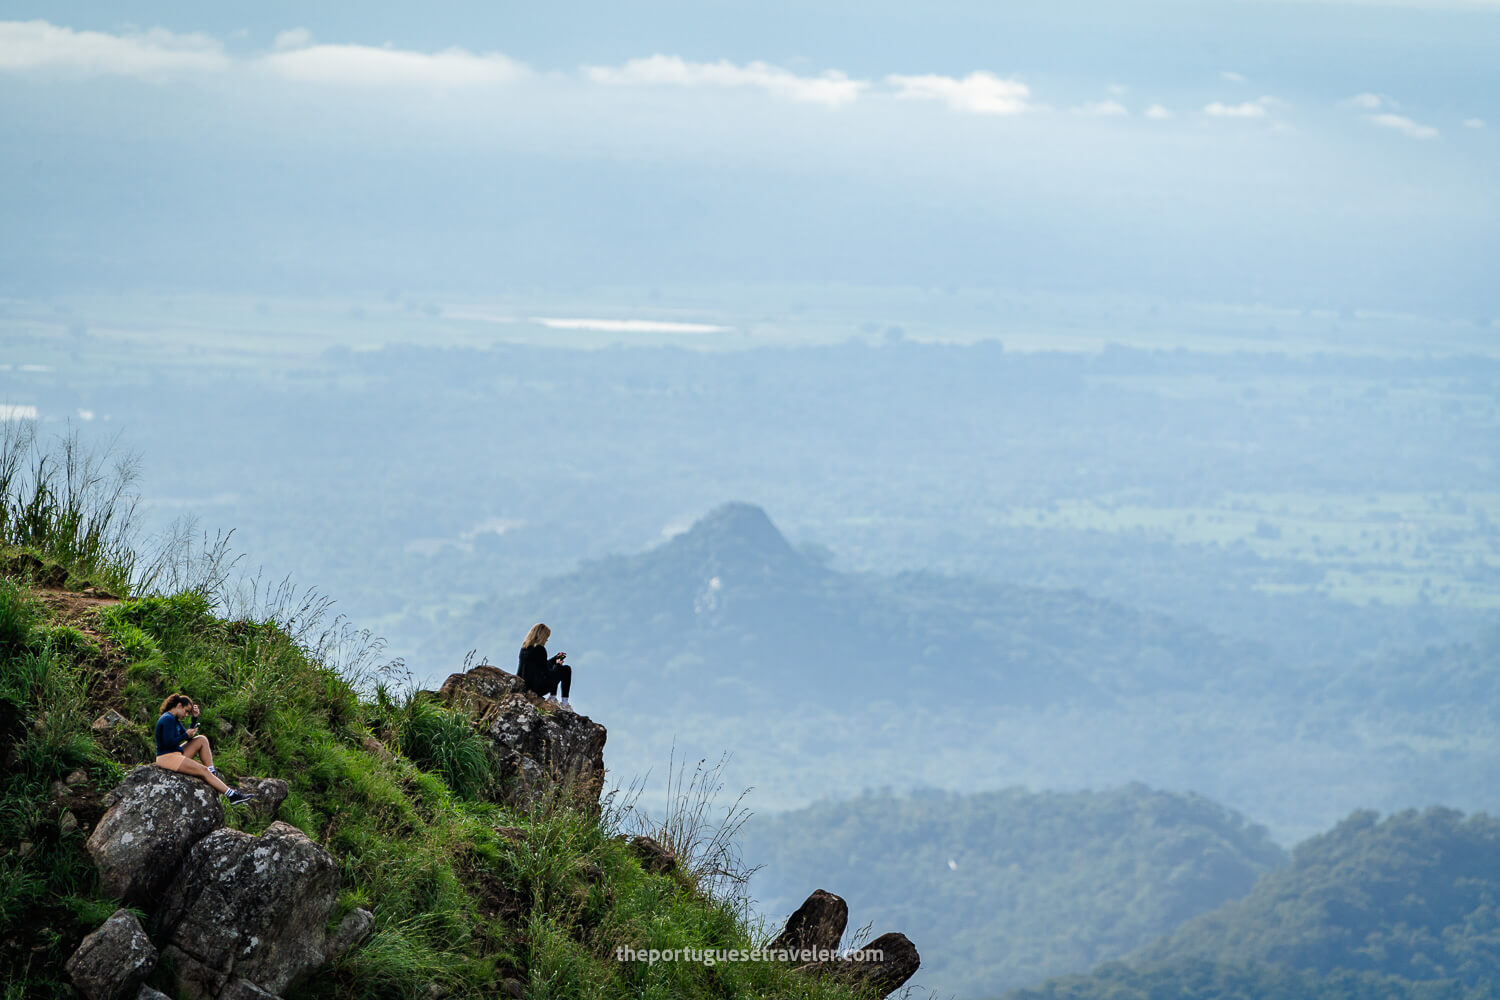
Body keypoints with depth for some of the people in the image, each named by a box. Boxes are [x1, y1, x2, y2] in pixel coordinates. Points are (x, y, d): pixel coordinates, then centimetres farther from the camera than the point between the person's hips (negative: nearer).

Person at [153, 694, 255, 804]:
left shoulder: (174, 719, 16)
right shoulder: (168, 719, -16)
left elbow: (188, 736, 20)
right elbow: (168, 743, -23)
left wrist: (195, 717, 9)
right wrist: (186, 735, -13)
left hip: (176, 754, 11)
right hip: (167, 758, -11)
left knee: (202, 740, 9)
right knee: (203, 771, -14)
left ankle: (213, 774, 0)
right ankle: (232, 796, -14)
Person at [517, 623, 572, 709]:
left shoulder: (524, 648, 8)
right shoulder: (539, 649, -18)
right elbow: (545, 671, -15)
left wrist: (556, 658, 30)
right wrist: (558, 664, 4)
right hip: (539, 688, -9)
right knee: (566, 669, 9)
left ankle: (552, 697, 28)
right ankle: (565, 702, 11)